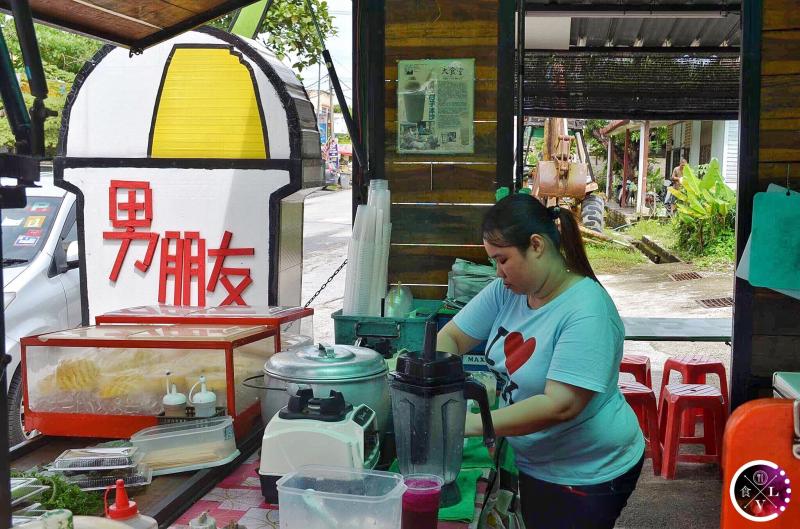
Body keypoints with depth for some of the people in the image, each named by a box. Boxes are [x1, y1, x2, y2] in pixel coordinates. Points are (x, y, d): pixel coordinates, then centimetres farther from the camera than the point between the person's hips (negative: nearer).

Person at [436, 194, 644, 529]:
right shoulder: (505, 291, -6)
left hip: (588, 474, -6)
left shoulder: (587, 313, -27)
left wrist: (474, 424, -30)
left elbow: (560, 405, -32)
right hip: (534, 465, 6)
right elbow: (449, 338, 0)